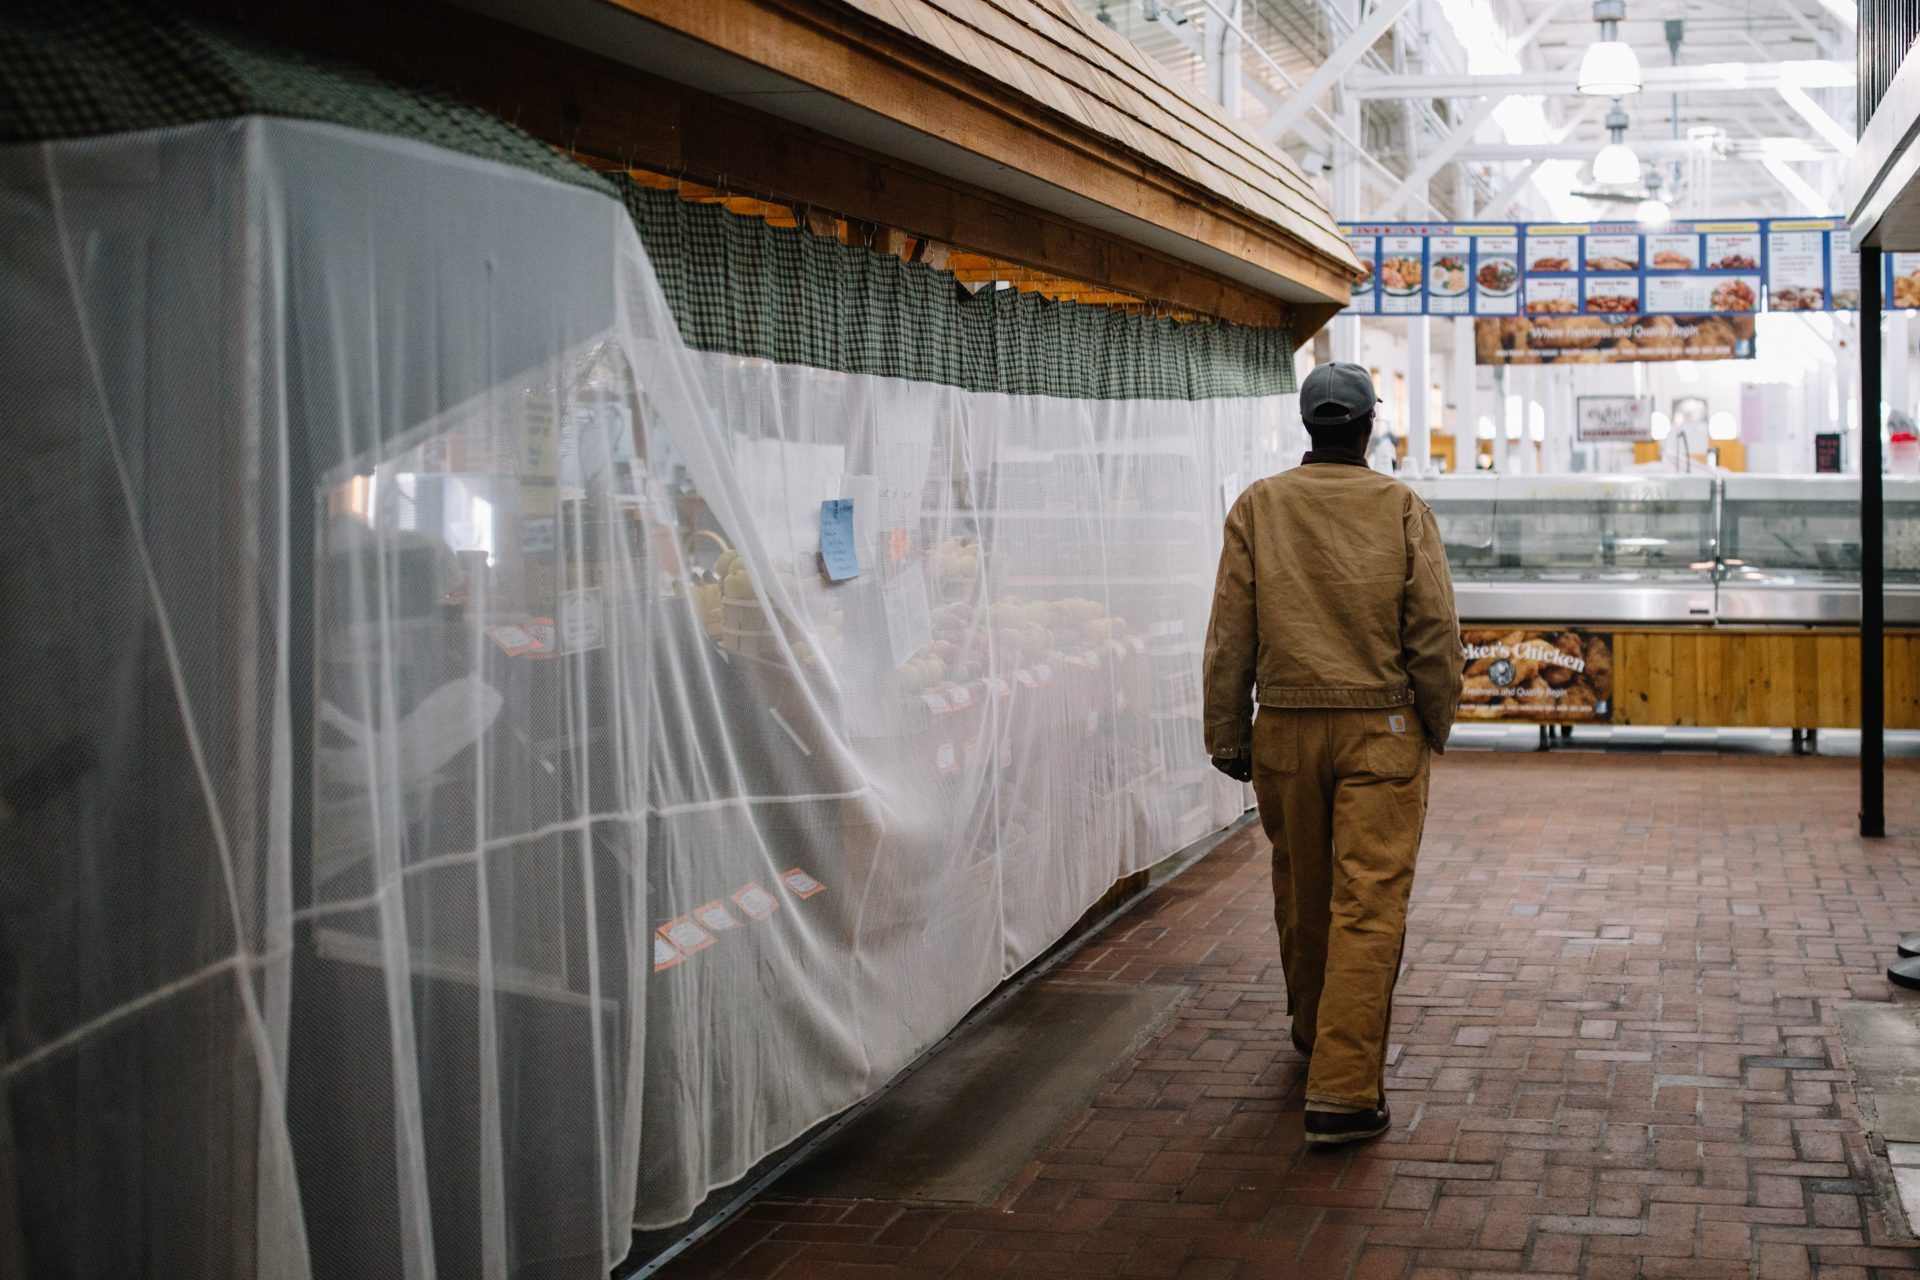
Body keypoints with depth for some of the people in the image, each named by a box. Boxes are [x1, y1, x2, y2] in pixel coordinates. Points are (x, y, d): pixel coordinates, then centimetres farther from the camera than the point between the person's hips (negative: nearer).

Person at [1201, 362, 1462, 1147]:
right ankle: (1343, 1092, -6)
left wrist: (1227, 737, 7)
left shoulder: (1258, 508, 0)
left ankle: (1315, 1031, 40)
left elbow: (1230, 636, 0)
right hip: (1380, 730, -2)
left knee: (1301, 895, 19)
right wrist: (1437, 724, 10)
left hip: (1285, 729, 2)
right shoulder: (1403, 510, -4)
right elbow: (1435, 632, -4)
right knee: (1368, 906, -2)